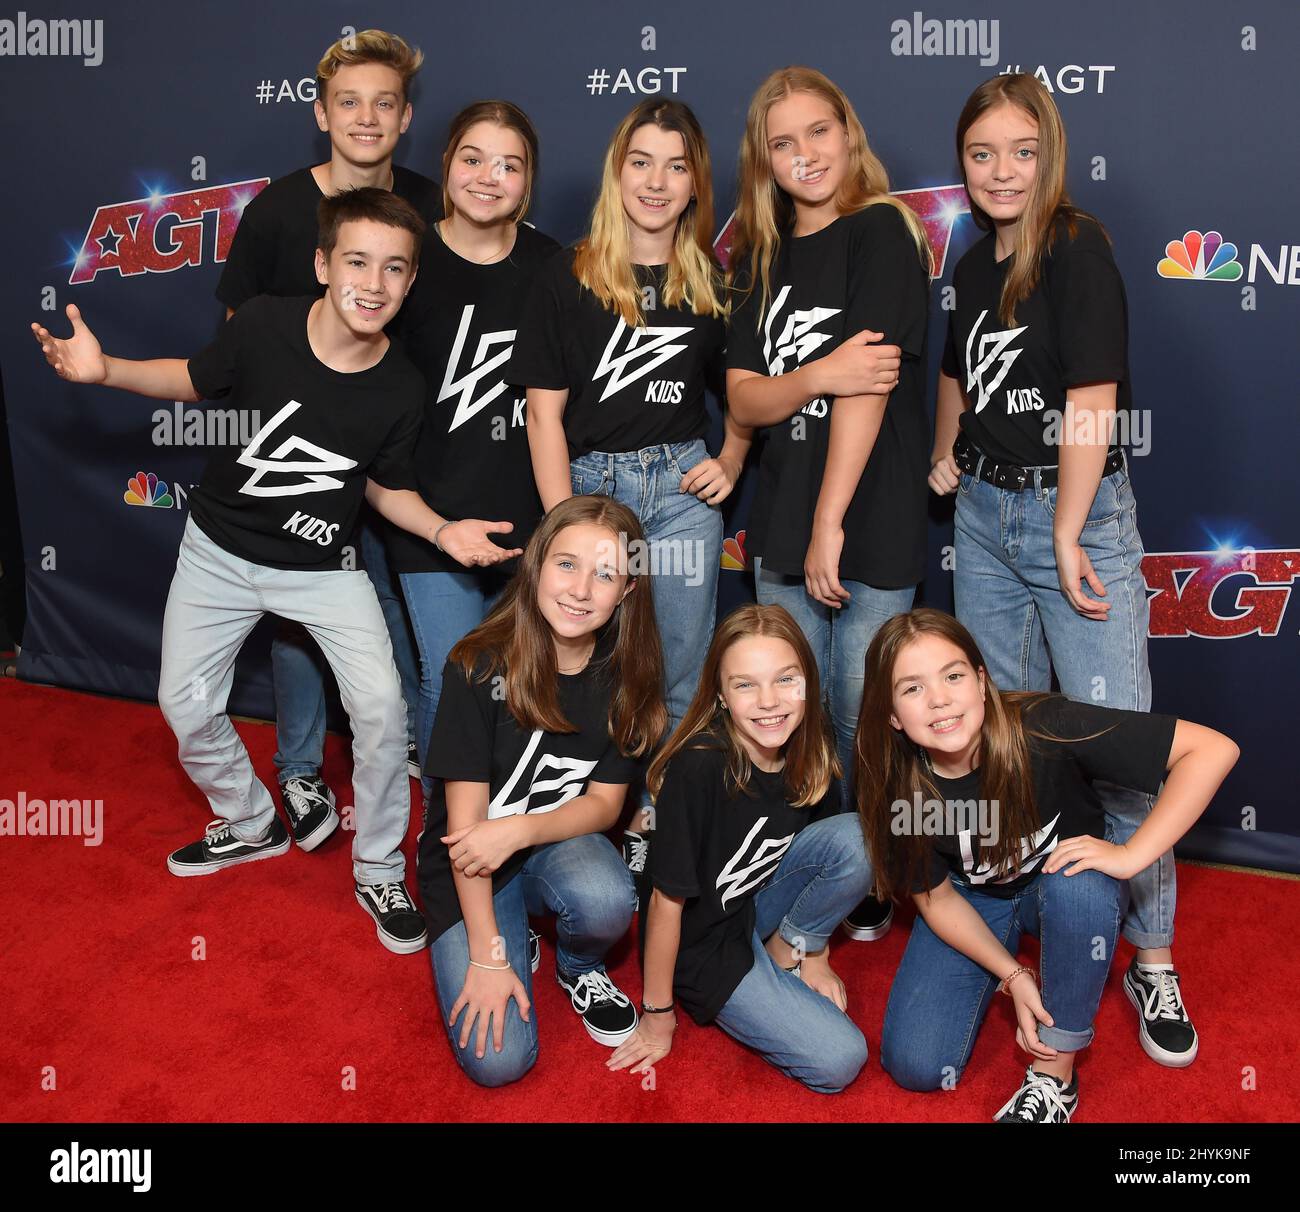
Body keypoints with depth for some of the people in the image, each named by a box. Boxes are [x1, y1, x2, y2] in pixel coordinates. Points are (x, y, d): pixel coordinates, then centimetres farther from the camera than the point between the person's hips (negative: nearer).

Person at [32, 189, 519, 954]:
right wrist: (104, 370, -16)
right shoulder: (263, 326, -21)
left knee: (381, 705, -15)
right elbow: (196, 381, -1)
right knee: (186, 703, 9)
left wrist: (447, 533, -19)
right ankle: (252, 824, 38)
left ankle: (380, 872, 8)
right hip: (221, 552, 2)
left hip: (323, 567, -1)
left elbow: (384, 487, -3)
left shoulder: (401, 390, -19)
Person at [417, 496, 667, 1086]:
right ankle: (512, 940, 15)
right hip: (470, 862, -2)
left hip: (559, 840, 3)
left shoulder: (624, 677, -10)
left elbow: (604, 802, -5)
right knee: (497, 1059, -16)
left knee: (607, 904, -33)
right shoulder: (480, 668, -21)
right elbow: (465, 819, -18)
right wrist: (488, 955, -19)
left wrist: (519, 829, -25)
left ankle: (579, 968, 3)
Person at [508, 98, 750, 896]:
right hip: (589, 483, -2)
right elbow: (545, 411, -3)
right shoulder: (568, 279, 0)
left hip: (681, 487, 2)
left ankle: (659, 824, 22)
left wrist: (730, 462, 2)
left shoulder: (714, 283, 8)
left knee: (680, 676, 6)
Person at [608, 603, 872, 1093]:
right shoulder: (697, 768, -30)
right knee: (839, 1061, -16)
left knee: (857, 838, -20)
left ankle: (788, 948, 3)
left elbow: (834, 858, 7)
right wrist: (657, 1016, -12)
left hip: (760, 907, 6)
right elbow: (667, 900, -21)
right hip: (703, 947, -5)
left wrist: (814, 955, 8)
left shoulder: (811, 756, -11)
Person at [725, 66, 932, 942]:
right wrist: (816, 378, -18)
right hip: (783, 535, 6)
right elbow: (743, 396, 3)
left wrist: (830, 524, -20)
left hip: (874, 526, -5)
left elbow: (867, 385, -16)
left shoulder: (881, 232, -6)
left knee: (863, 722, 2)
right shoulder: (760, 259, 12)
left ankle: (871, 897, 22)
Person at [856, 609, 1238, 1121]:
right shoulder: (898, 788, -23)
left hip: (1065, 879, -2)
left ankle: (1054, 1077, -17)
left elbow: (1212, 749, -32)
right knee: (915, 1066, -13)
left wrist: (1130, 856, -34)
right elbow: (937, 897, -8)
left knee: (1078, 883, -38)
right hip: (975, 902, 2)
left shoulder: (1044, 728, -33)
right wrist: (1014, 976, -17)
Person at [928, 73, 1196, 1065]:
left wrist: (1067, 537, -17)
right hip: (987, 512, 6)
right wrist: (946, 463, 22)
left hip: (1078, 510, -6)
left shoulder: (1078, 250, -10)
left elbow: (1092, 403, -16)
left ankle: (1152, 959, 8)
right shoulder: (975, 266, 12)